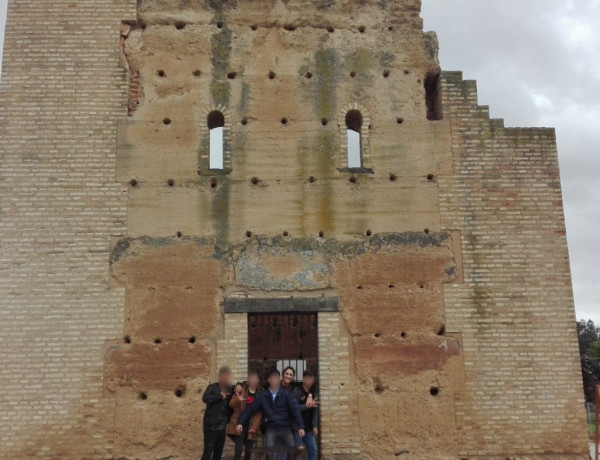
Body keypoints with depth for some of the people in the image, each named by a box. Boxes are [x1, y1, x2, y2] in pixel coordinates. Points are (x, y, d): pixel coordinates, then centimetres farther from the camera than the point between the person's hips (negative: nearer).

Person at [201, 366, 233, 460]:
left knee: (218, 452, 9)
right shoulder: (212, 387, -6)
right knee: (208, 451, -8)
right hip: (211, 425, -6)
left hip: (222, 425, 6)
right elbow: (205, 398, -24)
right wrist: (220, 396, -19)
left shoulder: (228, 389, 10)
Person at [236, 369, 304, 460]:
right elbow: (250, 409, 5)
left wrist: (301, 426, -16)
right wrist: (240, 422, -4)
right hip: (270, 429, 1)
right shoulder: (263, 396, 5)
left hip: (285, 428, -1)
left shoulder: (286, 394, -1)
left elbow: (295, 409, -7)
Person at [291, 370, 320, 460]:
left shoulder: (313, 392, 10)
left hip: (308, 427, 6)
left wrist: (315, 426, 5)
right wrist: (307, 406, -25)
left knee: (313, 449, 6)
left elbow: (315, 410, 10)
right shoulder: (297, 391, -9)